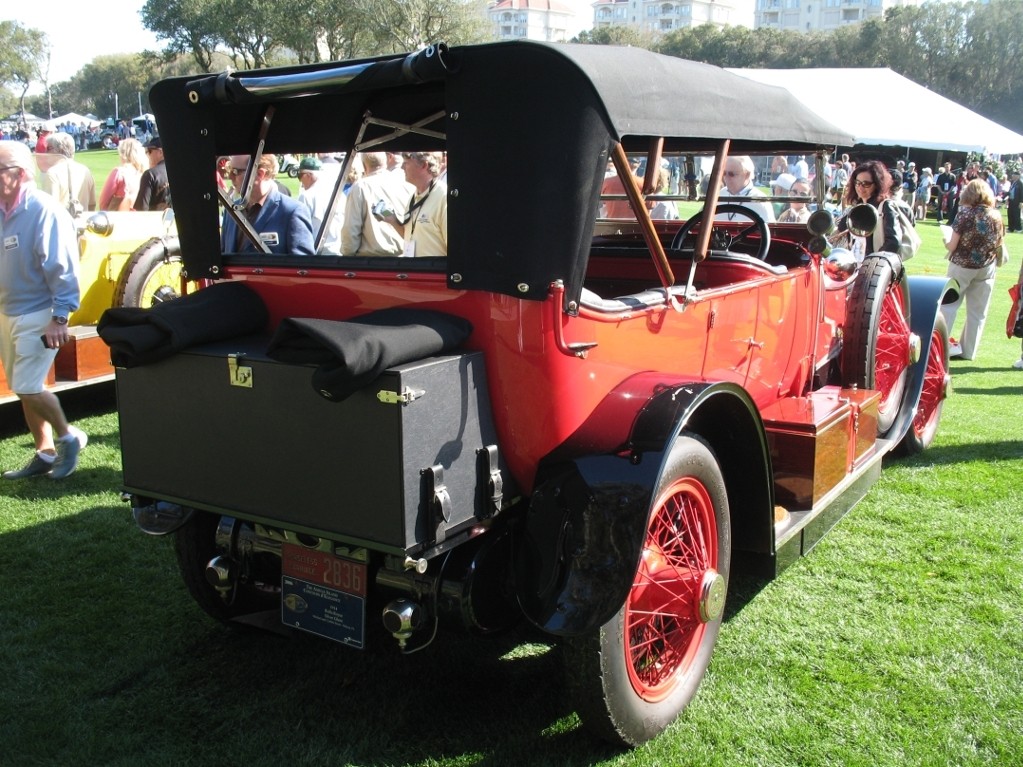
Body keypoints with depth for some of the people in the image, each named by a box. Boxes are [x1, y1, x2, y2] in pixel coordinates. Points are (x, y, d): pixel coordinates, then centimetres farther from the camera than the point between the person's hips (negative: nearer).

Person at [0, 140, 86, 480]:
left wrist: (59, 317, -19)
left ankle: (68, 437, 13)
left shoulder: (43, 210, -16)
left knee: (27, 388, -10)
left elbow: (61, 267, -18)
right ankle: (45, 453, 24)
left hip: (37, 314, -8)